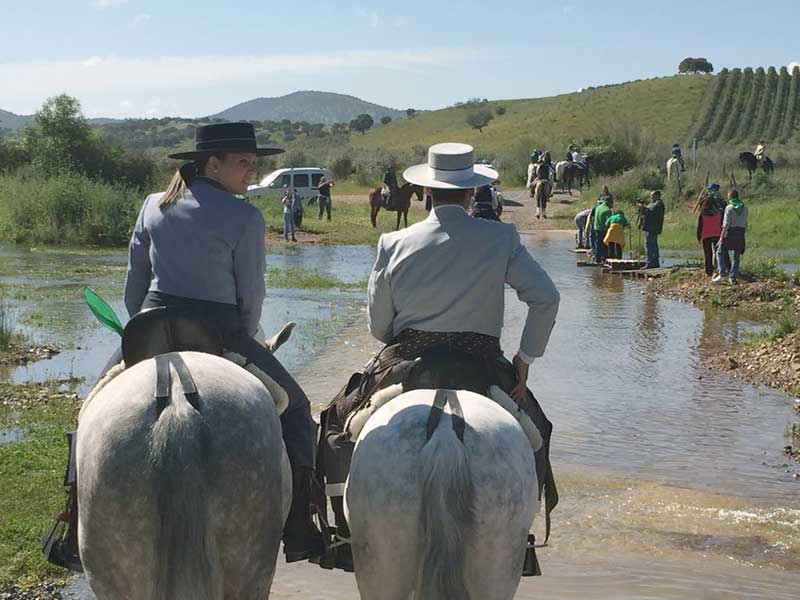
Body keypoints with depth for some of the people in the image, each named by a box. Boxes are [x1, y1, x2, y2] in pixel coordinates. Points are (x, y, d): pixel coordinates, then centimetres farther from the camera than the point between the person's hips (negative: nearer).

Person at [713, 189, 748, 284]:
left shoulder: (729, 208, -7)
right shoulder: (744, 208, 10)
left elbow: (726, 224, -12)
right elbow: (745, 224, 11)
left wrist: (722, 236, -11)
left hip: (730, 233, -5)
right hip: (741, 234, 5)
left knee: (720, 252, 6)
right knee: (736, 256, 9)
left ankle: (722, 273, -6)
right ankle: (733, 277, 7)